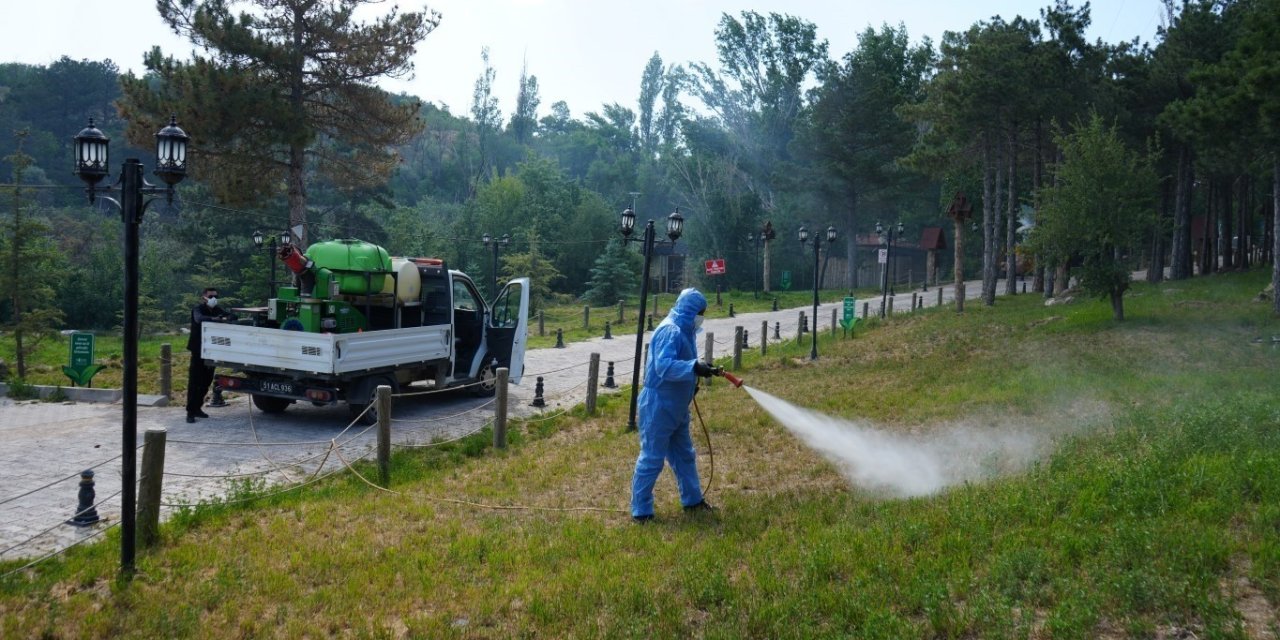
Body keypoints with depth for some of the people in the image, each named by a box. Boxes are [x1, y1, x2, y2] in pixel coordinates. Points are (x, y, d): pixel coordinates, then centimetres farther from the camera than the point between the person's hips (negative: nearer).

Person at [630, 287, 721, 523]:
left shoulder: (684, 331, 10)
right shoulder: (670, 331, -21)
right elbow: (664, 366, -34)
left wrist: (700, 371, 13)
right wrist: (694, 367, -41)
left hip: (676, 407, 10)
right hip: (659, 406, -10)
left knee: (684, 455, 20)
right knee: (651, 459, -3)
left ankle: (692, 500, 35)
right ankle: (640, 512, 5)